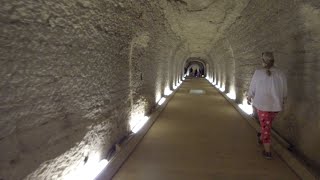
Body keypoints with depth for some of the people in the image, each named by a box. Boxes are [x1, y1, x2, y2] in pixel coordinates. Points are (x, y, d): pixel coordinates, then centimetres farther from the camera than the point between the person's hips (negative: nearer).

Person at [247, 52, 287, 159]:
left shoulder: (258, 73, -14)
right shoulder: (280, 74, -6)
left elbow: (252, 89, -4)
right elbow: (284, 92, 3)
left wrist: (249, 98, 15)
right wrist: (282, 102, 21)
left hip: (262, 104, -3)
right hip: (276, 105, 3)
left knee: (266, 126, 8)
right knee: (267, 122, 28)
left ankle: (268, 152, 11)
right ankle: (261, 137, 50)